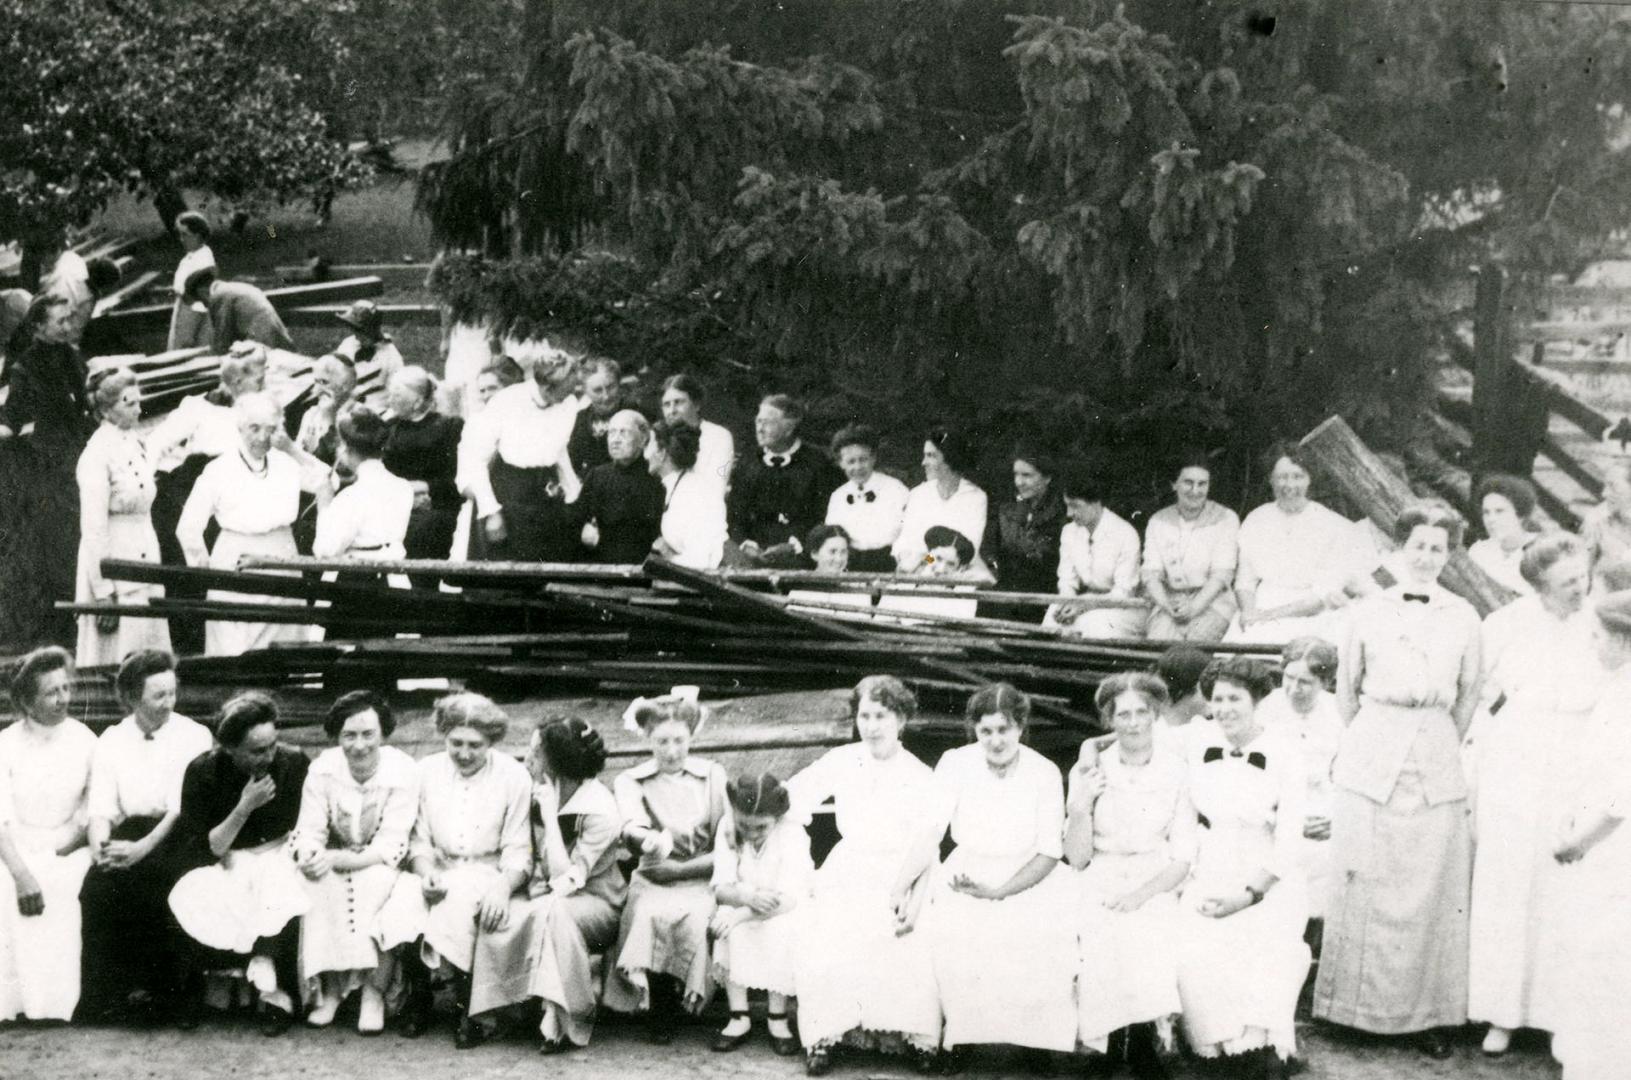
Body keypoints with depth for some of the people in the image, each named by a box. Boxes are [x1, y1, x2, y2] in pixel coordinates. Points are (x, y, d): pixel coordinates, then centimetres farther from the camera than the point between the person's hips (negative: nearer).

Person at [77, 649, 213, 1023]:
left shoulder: (195, 736, 0)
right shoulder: (111, 740, 11)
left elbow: (184, 807, -10)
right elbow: (101, 808, 3)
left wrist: (143, 847, -24)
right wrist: (99, 842, -20)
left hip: (177, 836, -3)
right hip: (130, 835, 3)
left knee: (147, 880, -32)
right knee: (98, 886, -26)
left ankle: (164, 993, -16)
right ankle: (103, 995, -16)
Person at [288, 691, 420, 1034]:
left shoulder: (403, 771, -16)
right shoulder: (322, 768, -8)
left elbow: (390, 846, -19)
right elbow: (309, 831, -8)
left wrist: (337, 859, -33)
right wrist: (309, 855, -33)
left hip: (381, 868, -2)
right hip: (334, 866, 2)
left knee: (377, 884, -34)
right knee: (316, 888, -30)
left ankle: (374, 992, -21)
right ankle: (330, 988, -19)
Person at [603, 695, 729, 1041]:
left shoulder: (713, 776, 10)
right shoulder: (630, 781, 9)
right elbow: (631, 830, -13)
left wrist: (680, 868, -6)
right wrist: (652, 840, -36)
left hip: (701, 880, 0)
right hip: (651, 882, 0)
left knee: (692, 916, -32)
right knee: (650, 914, -32)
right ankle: (657, 1010, -18)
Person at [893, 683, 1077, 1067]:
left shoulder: (1044, 773, -6)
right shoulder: (955, 764, -4)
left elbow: (1049, 852, -7)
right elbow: (930, 831, -10)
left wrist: (998, 892, -18)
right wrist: (900, 888, -21)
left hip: (1028, 879, -1)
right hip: (967, 874, 1)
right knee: (950, 939, -25)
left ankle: (1043, 1042, -4)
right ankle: (961, 1035, -4)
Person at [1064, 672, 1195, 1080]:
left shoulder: (1176, 770, 0)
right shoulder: (1090, 771, 1)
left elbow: (1183, 858, 1)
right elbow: (1078, 859, -1)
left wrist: (1142, 893, -15)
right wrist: (1080, 806, -17)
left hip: (1156, 887, 0)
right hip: (1100, 887, 0)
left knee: (1149, 948, -27)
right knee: (1104, 949, -26)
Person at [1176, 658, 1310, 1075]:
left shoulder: (1284, 753, -3)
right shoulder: (1201, 748, 7)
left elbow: (1288, 841, -6)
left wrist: (1248, 892, -15)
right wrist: (1195, 882, -2)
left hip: (1268, 881, -3)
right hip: (1209, 876, 3)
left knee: (1267, 947, -29)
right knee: (1192, 950, -24)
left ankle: (1263, 1052, -15)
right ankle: (1222, 1048, -11)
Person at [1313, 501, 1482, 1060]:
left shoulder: (1464, 617, 7)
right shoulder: (1368, 612, 5)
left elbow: (1468, 694, 16)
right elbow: (1346, 688, 15)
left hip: (1436, 762, 0)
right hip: (1370, 756, 0)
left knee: (1432, 892, 1)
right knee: (1364, 886, 2)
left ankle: (1430, 1013, 9)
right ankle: (1358, 1003, 12)